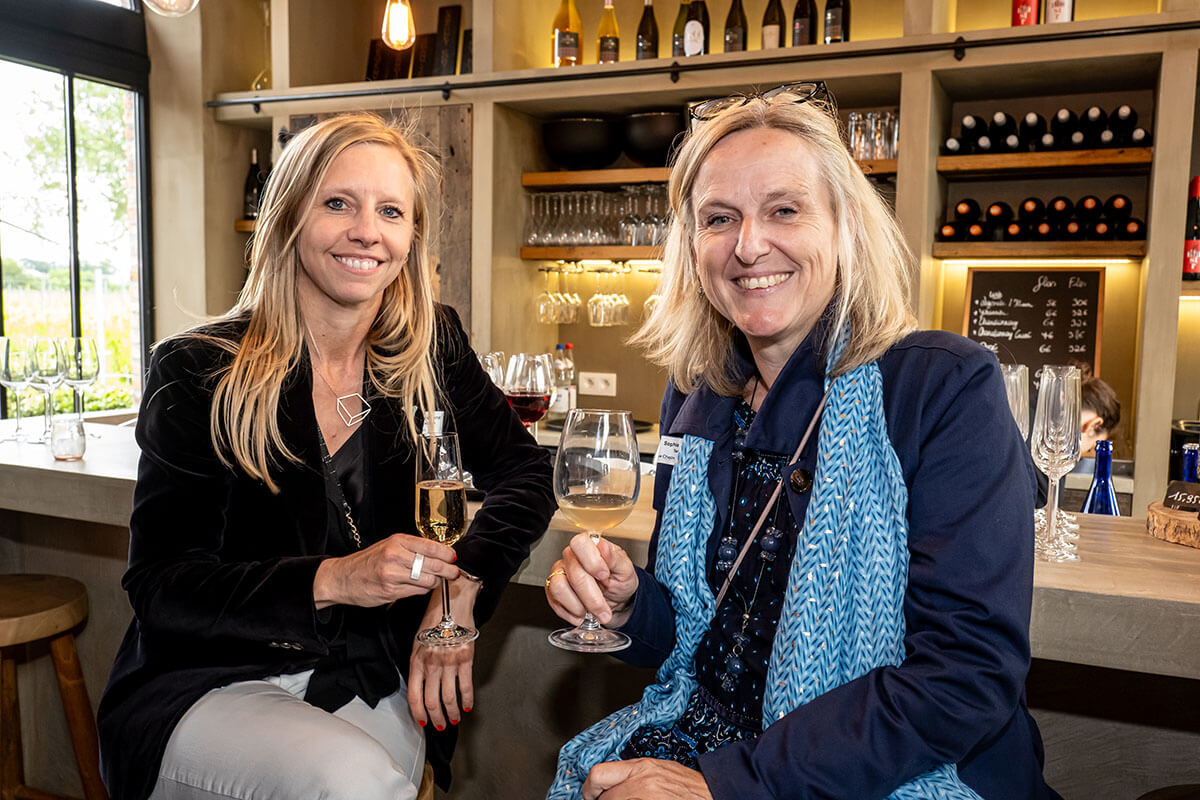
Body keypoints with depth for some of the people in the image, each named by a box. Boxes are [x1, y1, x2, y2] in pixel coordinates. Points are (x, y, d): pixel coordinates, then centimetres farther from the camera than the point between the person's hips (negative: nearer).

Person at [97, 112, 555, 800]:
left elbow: (524, 474, 5)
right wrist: (331, 581, -25)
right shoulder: (198, 374, -10)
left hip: (369, 681, 4)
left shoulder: (432, 349, -1)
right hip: (208, 683, -3)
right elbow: (159, 587, -11)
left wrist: (464, 582, -12)